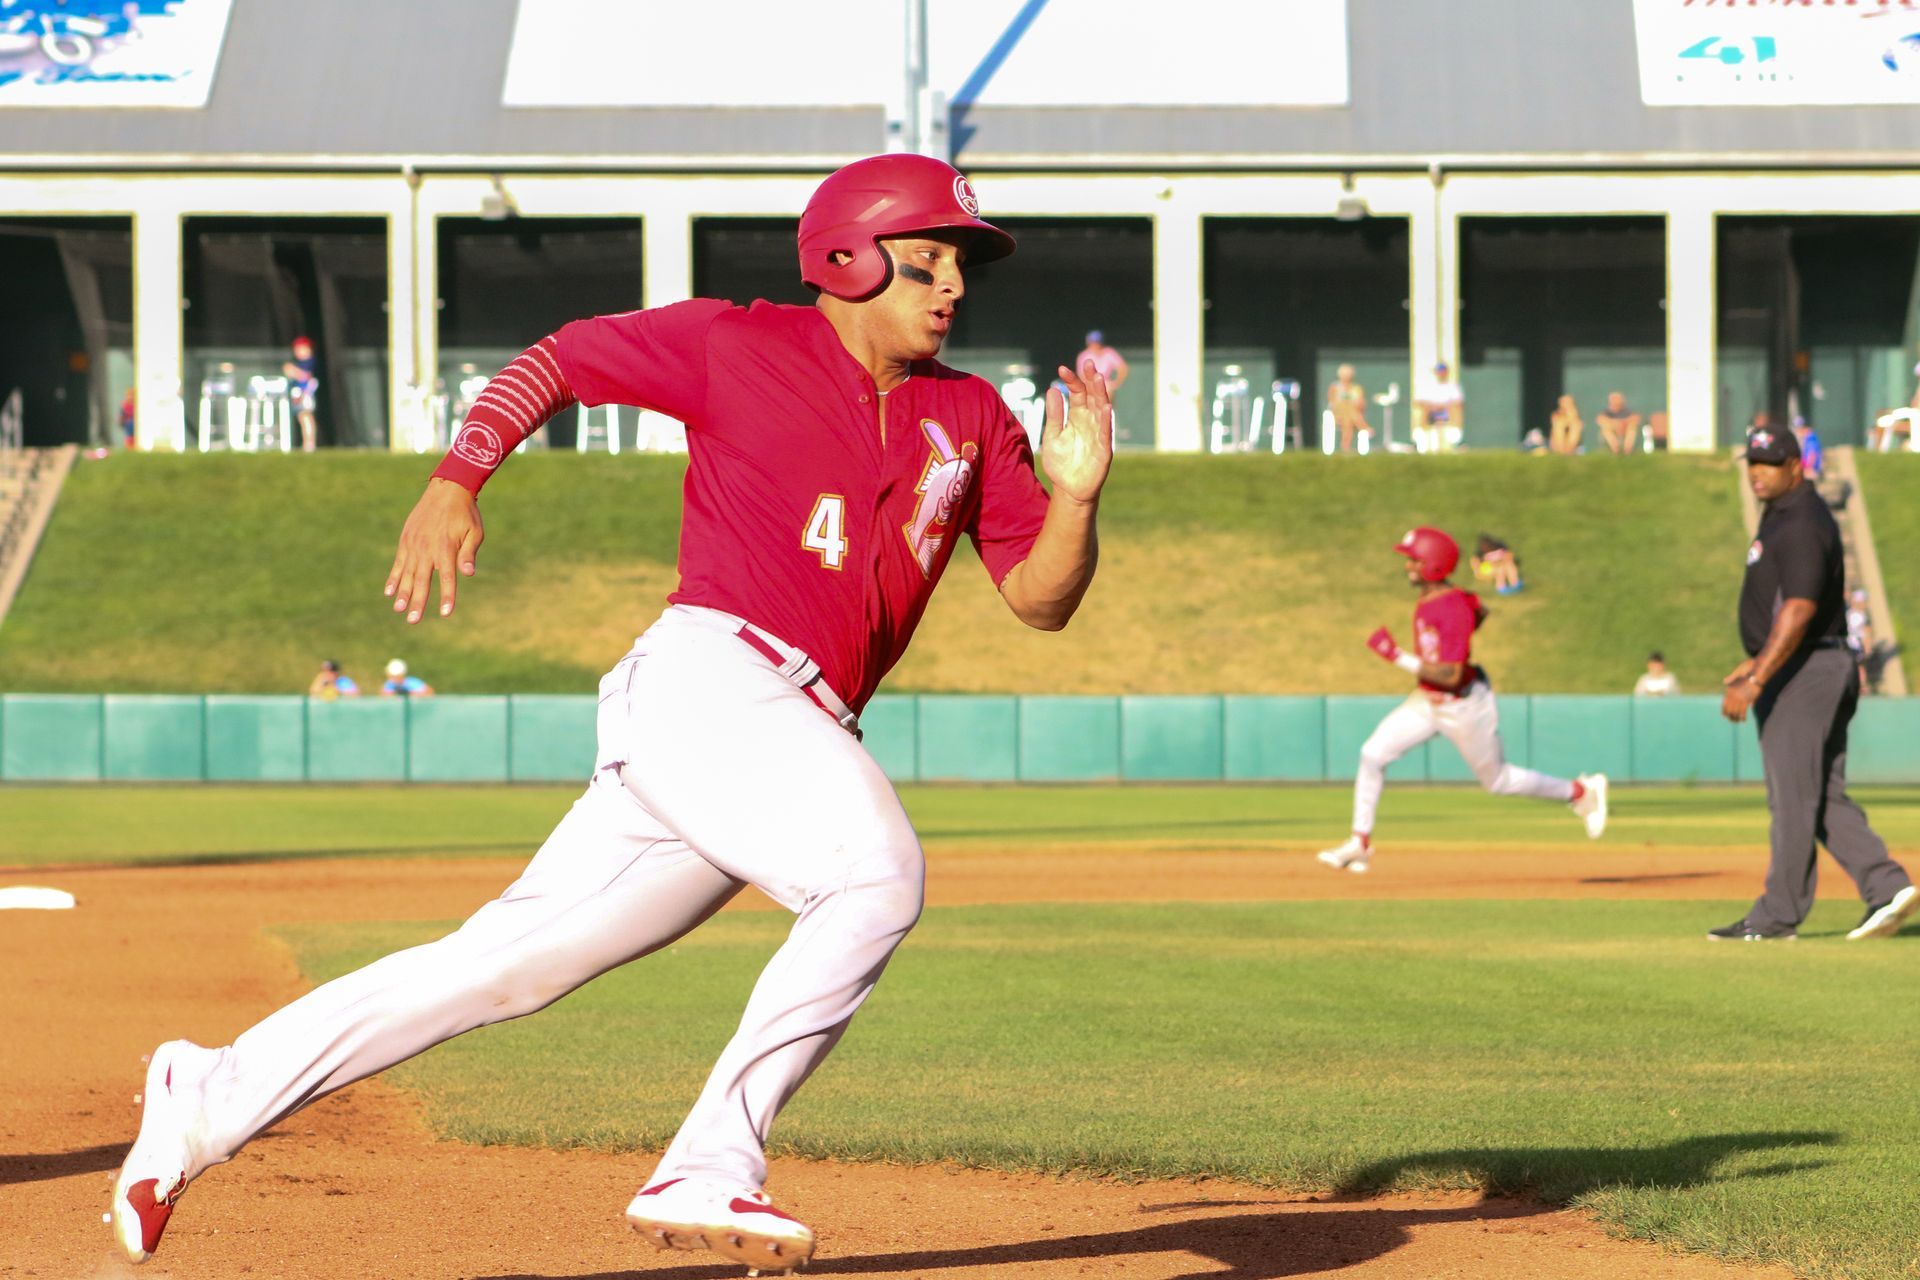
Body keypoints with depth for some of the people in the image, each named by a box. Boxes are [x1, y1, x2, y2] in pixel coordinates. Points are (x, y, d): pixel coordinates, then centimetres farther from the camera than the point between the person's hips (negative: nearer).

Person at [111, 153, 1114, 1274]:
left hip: (801, 739, 6)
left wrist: (1076, 495, -4)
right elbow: (563, 356, 13)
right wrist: (456, 481, -1)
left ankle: (211, 1099, 13)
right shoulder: (744, 345, 4)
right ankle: (710, 1171, -27)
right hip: (713, 671, -6)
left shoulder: (971, 419, 19)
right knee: (879, 875, -29)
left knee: (510, 962, 4)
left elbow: (1041, 599, 16)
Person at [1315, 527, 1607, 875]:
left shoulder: (1454, 611, -30)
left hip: (1464, 706, -8)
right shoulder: (1427, 598, -3)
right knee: (1372, 754, -5)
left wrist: (1399, 658, -34)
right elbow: (1479, 610, 16)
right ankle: (1359, 843, 2)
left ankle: (1582, 791, 29)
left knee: (1498, 781, 9)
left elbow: (1451, 676, -33)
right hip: (1427, 701, 8)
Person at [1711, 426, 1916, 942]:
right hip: (1822, 669, 11)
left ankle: (1777, 917, -1)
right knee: (1825, 799, 10)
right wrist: (1756, 663, 26)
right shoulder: (1784, 515, 16)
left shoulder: (1801, 524, -17)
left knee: (1793, 796, -5)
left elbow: (1798, 610, -25)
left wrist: (1756, 681, -28)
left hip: (1802, 671, -11)